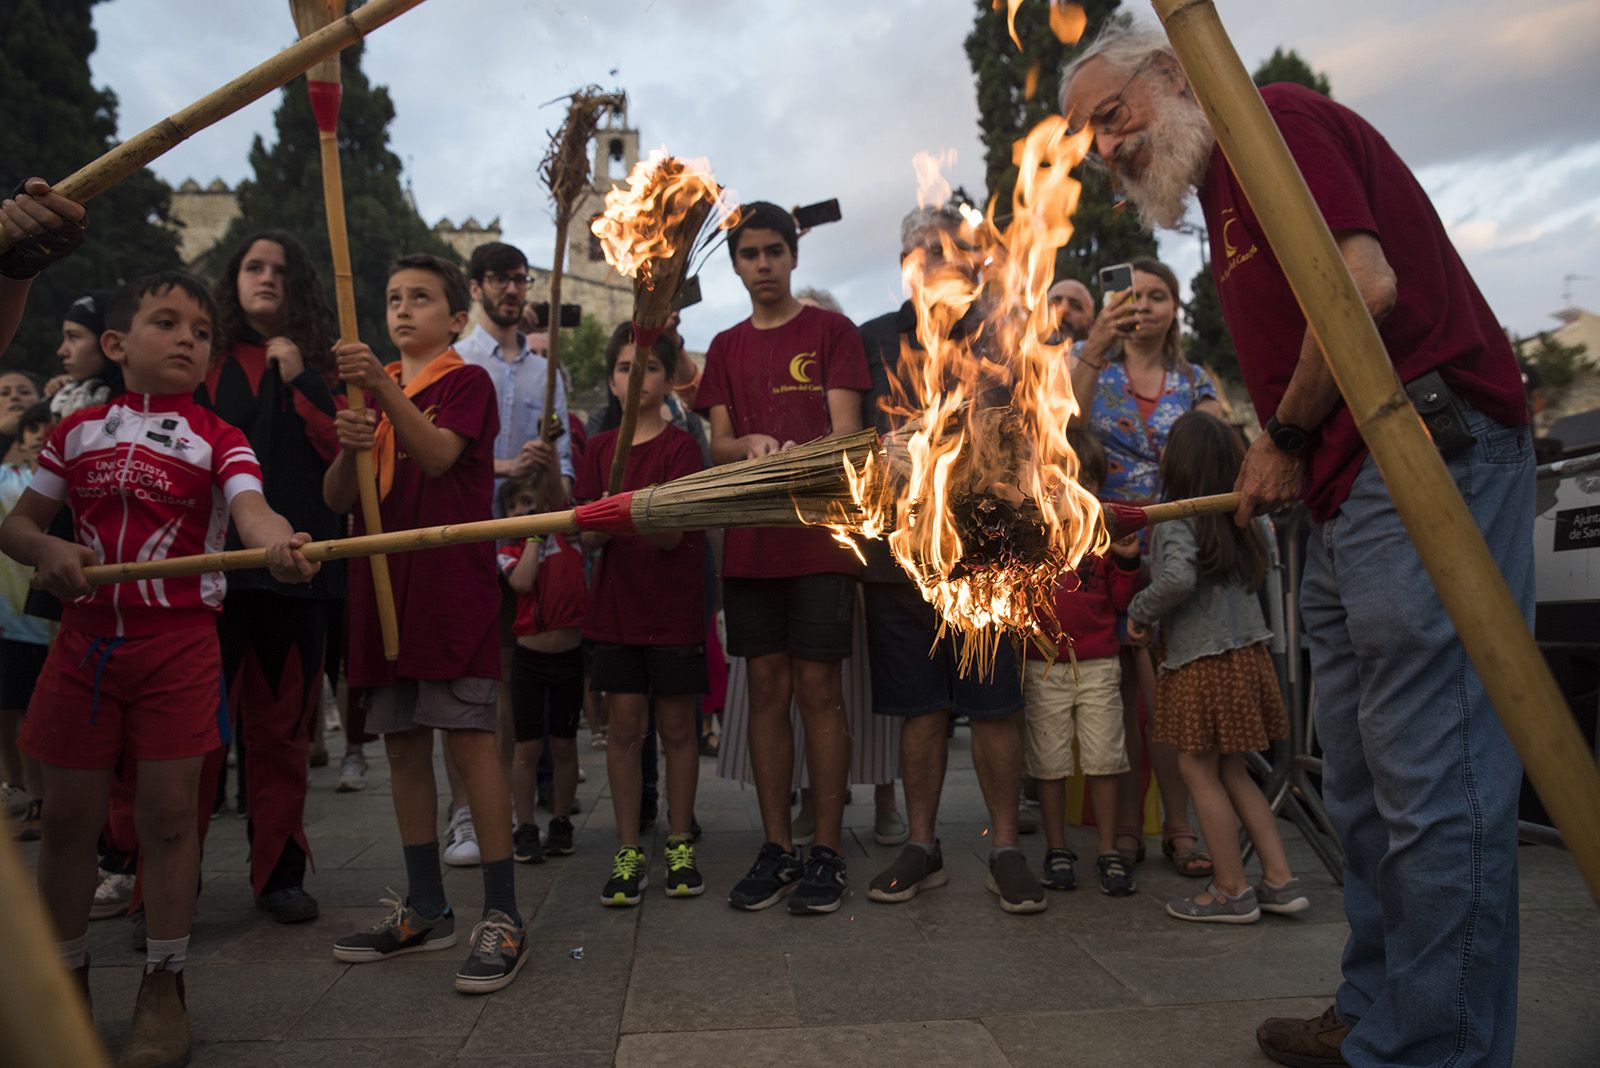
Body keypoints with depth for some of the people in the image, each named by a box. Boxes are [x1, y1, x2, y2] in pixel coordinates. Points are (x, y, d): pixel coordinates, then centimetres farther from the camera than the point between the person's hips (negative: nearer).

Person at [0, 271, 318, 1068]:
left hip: (179, 641, -3)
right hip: (86, 636, 3)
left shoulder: (218, 438, -1)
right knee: (67, 814, 9)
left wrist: (280, 544, -44)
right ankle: (64, 980, 30)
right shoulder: (79, 431, 9)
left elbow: (249, 507, -20)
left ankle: (163, 988, 16)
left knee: (168, 810, 0)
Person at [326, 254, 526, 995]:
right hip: (383, 582, 7)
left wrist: (383, 387, -26)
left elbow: (437, 455, -16)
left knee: (470, 737, -9)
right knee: (402, 742, 9)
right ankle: (425, 910, 21)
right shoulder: (371, 390, 18)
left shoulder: (467, 381, 2)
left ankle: (502, 915, -4)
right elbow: (337, 499, 10)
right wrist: (347, 450, -10)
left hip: (453, 582, -6)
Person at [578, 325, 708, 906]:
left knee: (675, 726, 5)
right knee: (623, 725, 3)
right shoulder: (600, 448, 7)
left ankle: (680, 844, 19)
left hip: (674, 605, -3)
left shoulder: (681, 445, -4)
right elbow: (586, 536, 3)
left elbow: (672, 535, -14)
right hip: (616, 603, 3)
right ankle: (628, 852, 13)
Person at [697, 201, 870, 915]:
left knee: (818, 688, -3)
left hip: (819, 535, -4)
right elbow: (718, 445, 8)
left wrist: (795, 456, -26)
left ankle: (827, 852, 7)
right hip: (750, 540, 4)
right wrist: (750, 443, -16)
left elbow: (846, 432, -5)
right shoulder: (725, 348, 16)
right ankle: (777, 849, 15)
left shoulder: (831, 331, 5)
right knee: (767, 688, 6)